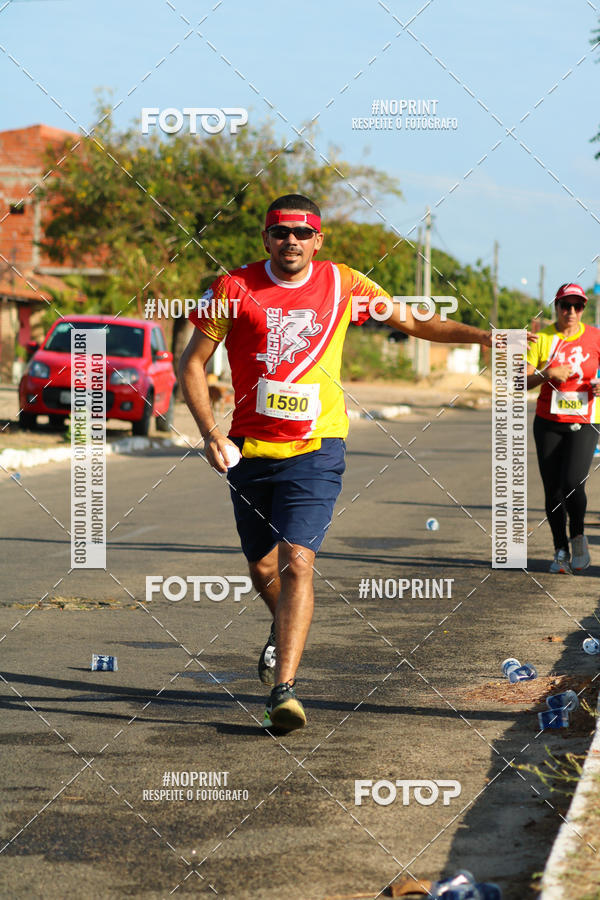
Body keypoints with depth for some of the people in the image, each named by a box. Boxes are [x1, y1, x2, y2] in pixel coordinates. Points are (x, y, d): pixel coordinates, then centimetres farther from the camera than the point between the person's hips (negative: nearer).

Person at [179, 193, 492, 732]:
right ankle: (284, 631, 46)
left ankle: (283, 688, -21)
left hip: (315, 449, -1)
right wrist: (211, 433, -10)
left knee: (297, 561, -17)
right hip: (250, 448, 2)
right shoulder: (235, 289, -3)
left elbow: (414, 323, 12)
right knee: (263, 568, 12)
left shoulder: (342, 284, 1)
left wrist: (482, 337, -1)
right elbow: (193, 364, 3)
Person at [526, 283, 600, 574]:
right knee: (553, 490, 1)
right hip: (548, 423, 1)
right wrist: (547, 374, -22)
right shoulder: (541, 338, 0)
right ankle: (561, 550, 16)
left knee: (572, 482, -20)